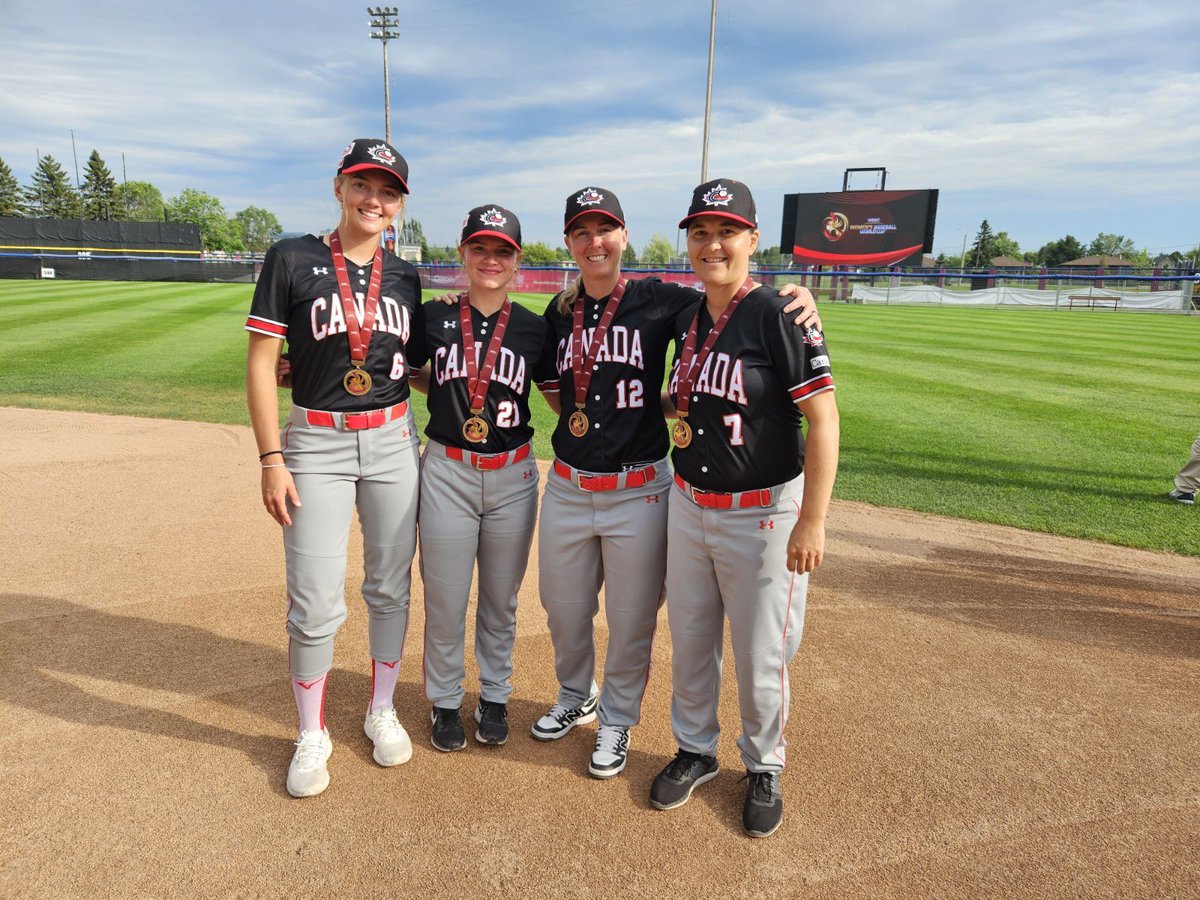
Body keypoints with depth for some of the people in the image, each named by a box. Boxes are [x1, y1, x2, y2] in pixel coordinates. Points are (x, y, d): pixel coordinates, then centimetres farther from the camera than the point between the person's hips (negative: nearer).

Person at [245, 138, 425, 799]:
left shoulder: (404, 278, 7)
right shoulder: (291, 260, -3)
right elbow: (260, 362, -5)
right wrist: (271, 458, -10)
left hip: (392, 440, 3)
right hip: (315, 441, -3)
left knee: (390, 586, 11)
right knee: (314, 601, -1)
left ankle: (382, 709, 31)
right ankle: (311, 735, 21)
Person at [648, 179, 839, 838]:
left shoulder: (779, 315, -15)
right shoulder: (687, 318, 6)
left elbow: (822, 418, -17)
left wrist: (812, 521, -20)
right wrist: (673, 407, 5)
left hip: (762, 515, -6)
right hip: (686, 505, 6)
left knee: (760, 656, 8)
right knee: (688, 642, 17)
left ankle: (763, 768, 33)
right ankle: (695, 750, 40)